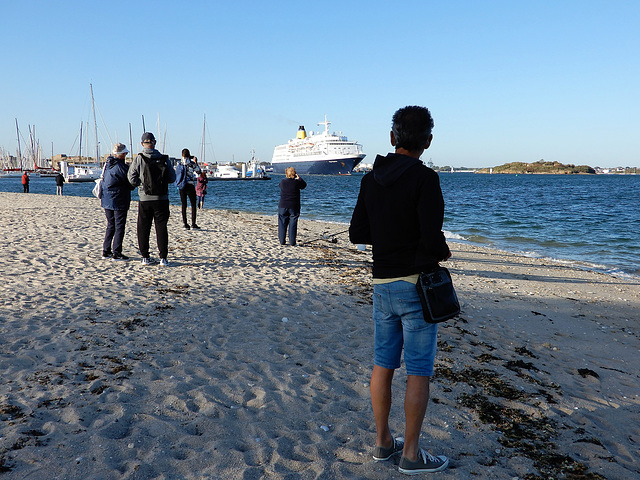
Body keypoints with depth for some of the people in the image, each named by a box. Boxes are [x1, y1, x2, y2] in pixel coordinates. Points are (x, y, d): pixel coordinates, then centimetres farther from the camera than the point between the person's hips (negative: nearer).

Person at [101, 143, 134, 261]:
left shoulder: (107, 164, 8)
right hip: (118, 201, -8)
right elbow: (131, 184, -11)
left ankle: (106, 251, 18)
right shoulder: (121, 167, -17)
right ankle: (116, 253, 0)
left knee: (110, 225, 16)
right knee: (119, 227, -1)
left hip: (106, 201, 8)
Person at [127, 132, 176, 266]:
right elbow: (172, 178, 2)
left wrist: (142, 184, 11)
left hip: (145, 199, 0)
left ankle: (145, 257, 13)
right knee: (161, 228, 4)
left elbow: (132, 178, -6)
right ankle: (163, 258, 1)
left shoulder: (139, 159, -4)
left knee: (143, 229, 10)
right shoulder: (165, 159, -1)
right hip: (162, 199, 1)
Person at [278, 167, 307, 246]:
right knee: (293, 224, 4)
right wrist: (299, 178, 20)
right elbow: (304, 185, 11)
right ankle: (292, 242, 3)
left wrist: (287, 178, 25)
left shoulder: (282, 182, -3)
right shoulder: (297, 182, -7)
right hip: (294, 207, -1)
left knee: (282, 224, 8)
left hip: (283, 206, 1)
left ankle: (282, 241, 8)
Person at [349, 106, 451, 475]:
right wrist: (443, 251, 0)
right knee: (419, 372, 4)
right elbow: (432, 237, -21)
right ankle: (411, 454, 14)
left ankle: (383, 442, 27)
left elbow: (357, 233, 8)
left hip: (382, 284, 7)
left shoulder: (371, 179, 6)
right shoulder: (425, 179, -14)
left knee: (383, 365, 14)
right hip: (416, 284, -6)